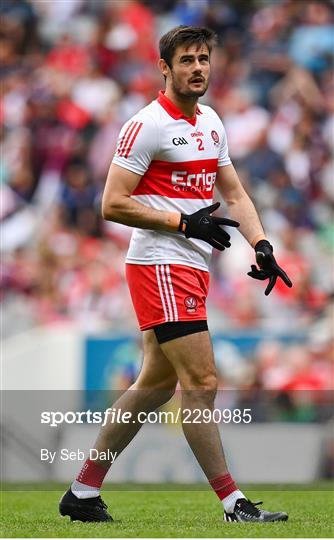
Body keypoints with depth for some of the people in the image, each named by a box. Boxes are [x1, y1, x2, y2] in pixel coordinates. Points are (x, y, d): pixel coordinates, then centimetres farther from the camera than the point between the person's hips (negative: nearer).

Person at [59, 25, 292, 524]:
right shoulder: (148, 125, -11)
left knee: (157, 384, 11)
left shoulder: (210, 123, 15)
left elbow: (234, 193, 20)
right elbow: (113, 205, -14)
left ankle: (83, 492, 18)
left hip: (192, 268, 9)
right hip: (161, 265, -9)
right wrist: (183, 222, -17)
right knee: (202, 382, -11)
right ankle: (232, 503, -7)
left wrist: (261, 245, 5)